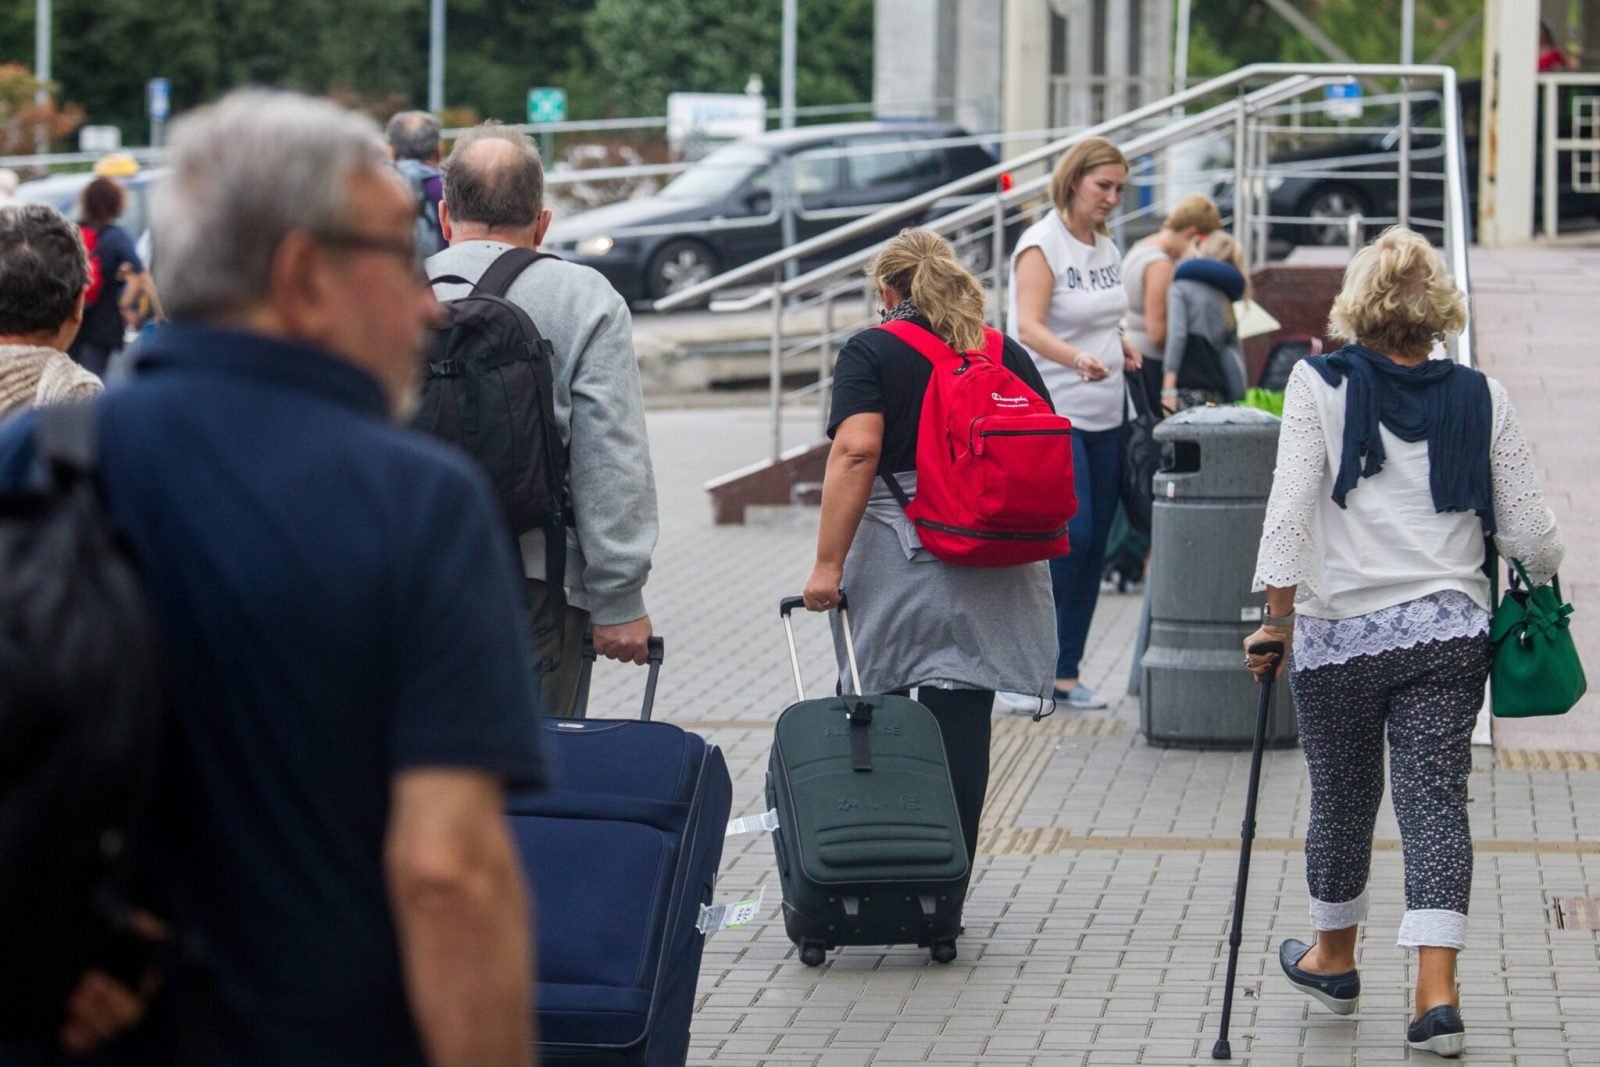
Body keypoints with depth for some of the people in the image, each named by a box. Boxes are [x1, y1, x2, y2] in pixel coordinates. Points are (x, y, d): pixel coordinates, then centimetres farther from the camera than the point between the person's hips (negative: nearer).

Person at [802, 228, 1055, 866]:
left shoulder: (871, 353, -2)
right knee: (962, 718, 2)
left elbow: (856, 452, -15)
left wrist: (828, 564, -16)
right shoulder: (1009, 355, 10)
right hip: (994, 573, 3)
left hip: (898, 564, -3)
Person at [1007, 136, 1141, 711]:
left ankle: (1065, 672, 11)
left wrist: (1122, 347, 8)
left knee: (1094, 545, 5)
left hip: (1104, 417, 8)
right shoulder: (1041, 245, -10)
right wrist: (1076, 358, -40)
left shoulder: (1106, 248, 13)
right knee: (1069, 537, -16)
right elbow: (1030, 327, -23)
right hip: (1053, 414, -8)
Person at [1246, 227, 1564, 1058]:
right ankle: (1436, 992, -11)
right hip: (1448, 631, 1)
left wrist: (1278, 617, -9)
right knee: (1435, 801, 0)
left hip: (1337, 632, -1)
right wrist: (1541, 569, 24)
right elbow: (1529, 537, 2)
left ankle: (1332, 959, 35)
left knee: (1341, 796, 15)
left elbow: (1290, 506, -12)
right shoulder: (1482, 399, 2)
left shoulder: (1319, 385, -4)